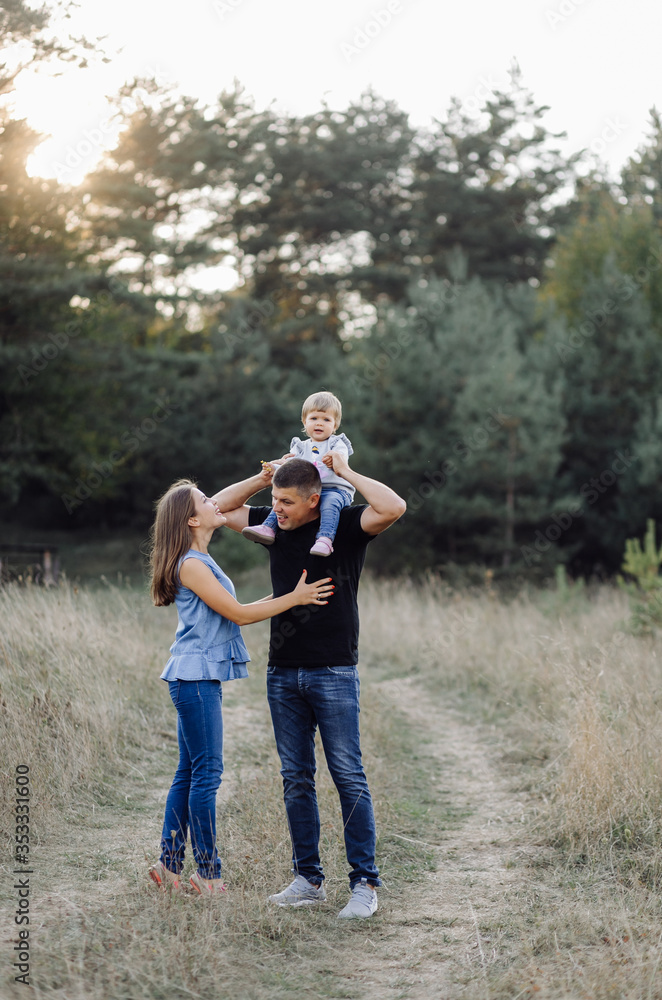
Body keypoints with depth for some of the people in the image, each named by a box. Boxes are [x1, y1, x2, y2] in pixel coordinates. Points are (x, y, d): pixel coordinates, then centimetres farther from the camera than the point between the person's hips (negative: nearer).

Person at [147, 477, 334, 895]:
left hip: (201, 677, 10)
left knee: (190, 773, 12)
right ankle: (209, 875, -1)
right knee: (207, 772, -6)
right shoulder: (191, 565, -14)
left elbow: (231, 614, 17)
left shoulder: (201, 562, 16)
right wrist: (294, 598, -11)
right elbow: (238, 614, -14)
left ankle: (169, 865, 17)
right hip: (195, 676, -10)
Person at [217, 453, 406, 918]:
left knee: (349, 779, -4)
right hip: (283, 673, 5)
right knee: (296, 780, 8)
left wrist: (346, 472, -11)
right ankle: (309, 879, 16)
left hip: (334, 674, -5)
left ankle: (365, 883, 1)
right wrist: (265, 476, 5)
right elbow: (219, 507, 17)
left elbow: (394, 507, -22)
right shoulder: (275, 526, 9)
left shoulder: (346, 526, -4)